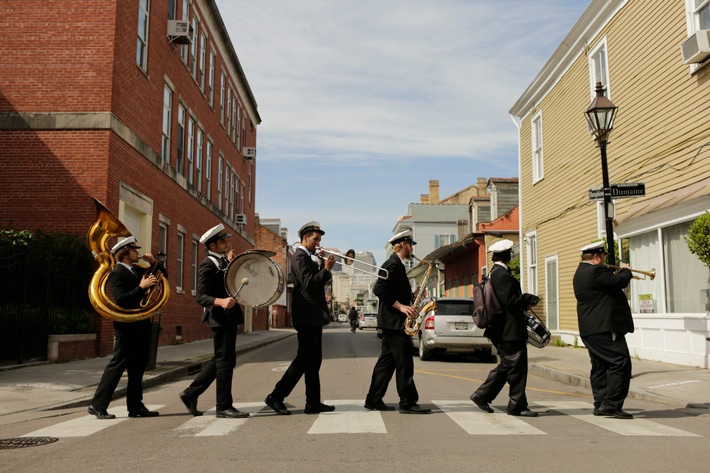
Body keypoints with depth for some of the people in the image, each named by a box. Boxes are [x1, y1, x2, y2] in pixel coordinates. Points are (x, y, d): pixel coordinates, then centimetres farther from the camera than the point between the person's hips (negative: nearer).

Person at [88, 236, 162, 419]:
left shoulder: (137, 270, 13)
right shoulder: (117, 273, -11)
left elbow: (163, 275, 22)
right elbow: (121, 299, -23)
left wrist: (154, 264, 5)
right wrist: (141, 287, -27)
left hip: (141, 325, 8)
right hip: (127, 327, -8)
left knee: (138, 368, 11)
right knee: (117, 365, -4)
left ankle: (135, 406, 18)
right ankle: (98, 405, 4)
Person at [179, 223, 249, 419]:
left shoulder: (224, 261, 14)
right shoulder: (208, 265, -13)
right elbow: (201, 296, -19)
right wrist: (221, 302, -36)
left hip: (229, 316, 10)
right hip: (220, 317, -10)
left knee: (220, 360, 17)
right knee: (225, 361, -3)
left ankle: (191, 393, 25)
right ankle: (224, 407, 7)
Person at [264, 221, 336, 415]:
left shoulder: (309, 257, 18)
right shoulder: (300, 257, -12)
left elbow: (317, 282, 18)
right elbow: (308, 284, -23)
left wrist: (323, 264, 5)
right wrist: (326, 269, -19)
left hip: (313, 316, 10)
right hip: (307, 316, -10)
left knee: (313, 361, 10)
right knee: (303, 359, -7)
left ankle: (313, 402, 14)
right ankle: (276, 397, -1)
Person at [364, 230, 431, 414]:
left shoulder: (396, 264, 18)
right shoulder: (393, 264, -13)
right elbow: (379, 289, -23)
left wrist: (412, 298, 9)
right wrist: (401, 307, -23)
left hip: (392, 322, 10)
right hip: (394, 321, -10)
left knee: (387, 362, 11)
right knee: (404, 363, -7)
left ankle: (374, 400, 14)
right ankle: (408, 403, -2)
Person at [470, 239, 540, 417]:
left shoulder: (495, 273, 15)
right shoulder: (502, 275, -18)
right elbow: (510, 301, -22)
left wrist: (524, 301, 11)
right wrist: (530, 299, -9)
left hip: (501, 329, 11)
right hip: (510, 330, -11)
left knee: (506, 366, 17)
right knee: (517, 367, -1)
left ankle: (482, 395, 19)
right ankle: (517, 405, 8)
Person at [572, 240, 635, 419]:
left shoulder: (581, 272, 17)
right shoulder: (595, 271, -16)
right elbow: (620, 282, -20)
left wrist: (616, 273, 17)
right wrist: (625, 270, -1)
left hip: (590, 330, 11)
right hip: (605, 327, -11)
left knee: (600, 367, 13)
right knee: (621, 363, -9)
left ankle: (600, 405, 16)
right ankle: (611, 405, -10)